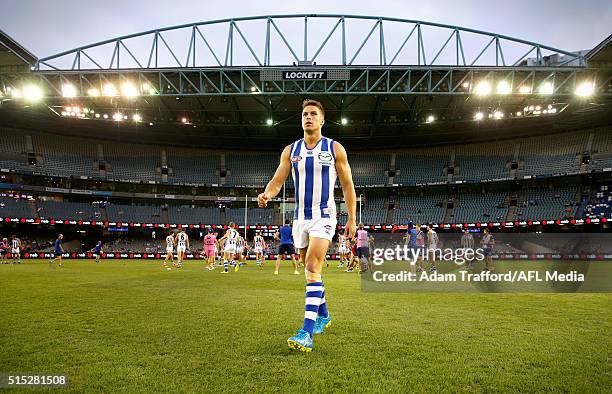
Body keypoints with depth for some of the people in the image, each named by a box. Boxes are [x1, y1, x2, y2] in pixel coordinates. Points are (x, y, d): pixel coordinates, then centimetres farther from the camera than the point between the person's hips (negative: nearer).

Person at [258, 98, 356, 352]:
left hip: (324, 216, -5)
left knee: (313, 269, -19)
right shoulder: (291, 150, 7)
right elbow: (277, 180, 1)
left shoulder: (334, 149, -1)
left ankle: (307, 332, -20)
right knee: (311, 270, 15)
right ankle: (323, 315, 35)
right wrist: (267, 194, -23)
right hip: (300, 217, 5)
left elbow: (347, 185, 2)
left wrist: (352, 219, 0)